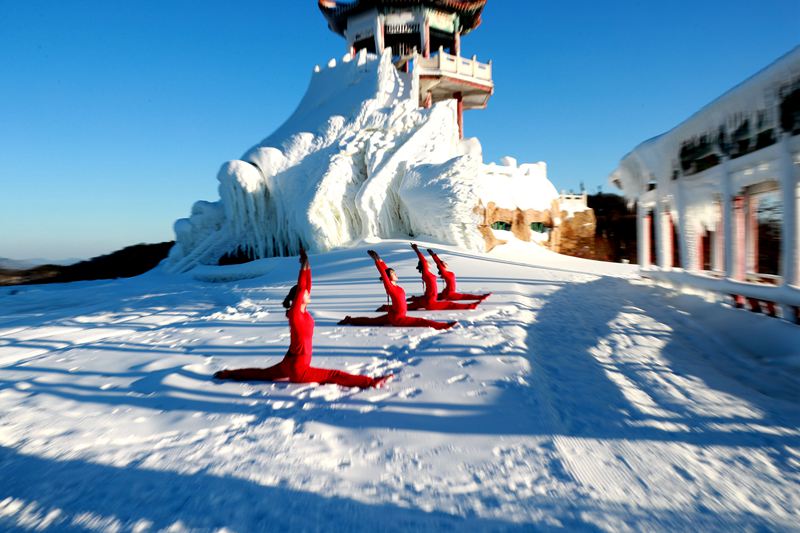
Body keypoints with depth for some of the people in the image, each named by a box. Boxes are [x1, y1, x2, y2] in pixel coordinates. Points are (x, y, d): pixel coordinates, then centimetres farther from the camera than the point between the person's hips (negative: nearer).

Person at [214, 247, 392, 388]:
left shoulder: (303, 311, 2)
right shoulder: (295, 313, -20)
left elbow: (307, 286, 0)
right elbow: (300, 288, -27)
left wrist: (307, 266, -3)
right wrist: (304, 266, -24)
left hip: (291, 362, 9)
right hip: (297, 368, -9)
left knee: (262, 373, 26)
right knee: (335, 375, -17)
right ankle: (372, 382, -23)